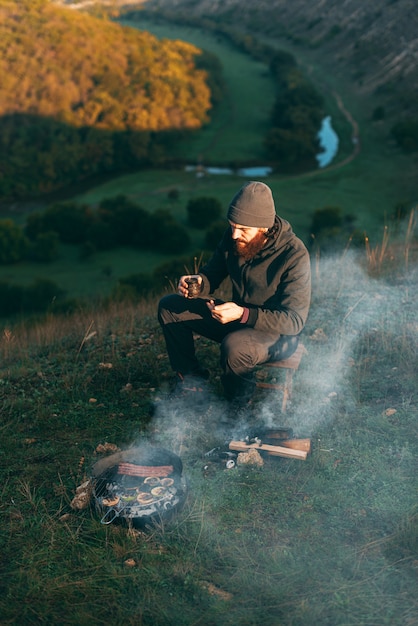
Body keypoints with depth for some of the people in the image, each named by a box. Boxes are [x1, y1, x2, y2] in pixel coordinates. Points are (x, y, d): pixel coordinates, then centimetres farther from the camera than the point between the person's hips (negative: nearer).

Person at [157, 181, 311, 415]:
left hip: (278, 332, -6)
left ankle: (238, 409, -8)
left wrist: (243, 314, -38)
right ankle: (191, 379, 11)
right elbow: (212, 273, 6)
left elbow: (295, 321, -26)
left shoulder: (294, 255, -26)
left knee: (234, 347, -39)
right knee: (169, 307, -3)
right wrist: (198, 282, -19)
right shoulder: (234, 238, -8)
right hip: (238, 318, 7)